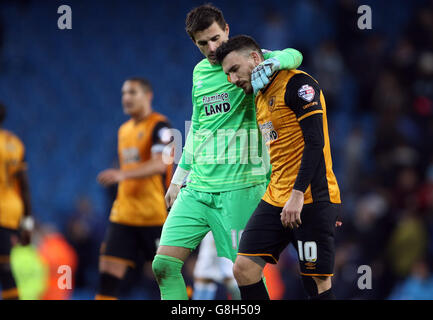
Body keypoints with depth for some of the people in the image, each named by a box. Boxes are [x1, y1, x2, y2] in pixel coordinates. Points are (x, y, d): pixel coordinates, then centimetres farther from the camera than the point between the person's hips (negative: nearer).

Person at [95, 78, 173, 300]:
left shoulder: (159, 126, -8)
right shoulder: (125, 130, 17)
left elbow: (160, 164, -23)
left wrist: (122, 174, -34)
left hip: (155, 215, -7)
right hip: (123, 215, 7)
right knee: (108, 273, -4)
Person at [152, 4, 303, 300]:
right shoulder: (200, 71, 17)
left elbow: (292, 55, -17)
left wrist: (271, 64, -39)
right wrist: (179, 178, 28)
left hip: (239, 186, -6)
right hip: (197, 187, 6)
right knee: (164, 265, -5)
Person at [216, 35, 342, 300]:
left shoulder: (297, 84, -9)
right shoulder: (260, 98, 18)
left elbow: (315, 142, -17)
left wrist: (298, 195, -23)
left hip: (311, 198, -8)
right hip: (276, 199, 8)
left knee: (318, 283, -7)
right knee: (244, 268, -4)